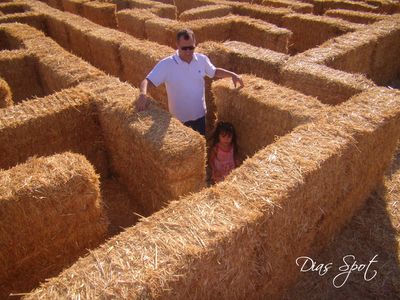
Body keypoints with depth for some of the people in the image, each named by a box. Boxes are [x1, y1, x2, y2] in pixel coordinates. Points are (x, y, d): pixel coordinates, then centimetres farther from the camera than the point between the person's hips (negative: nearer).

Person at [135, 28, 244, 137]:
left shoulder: (202, 59, -7)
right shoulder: (166, 64, -19)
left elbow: (214, 72, 11)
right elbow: (147, 81, -23)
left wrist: (232, 75, 0)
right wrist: (143, 93, -44)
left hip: (199, 115, 3)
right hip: (178, 118, -3)